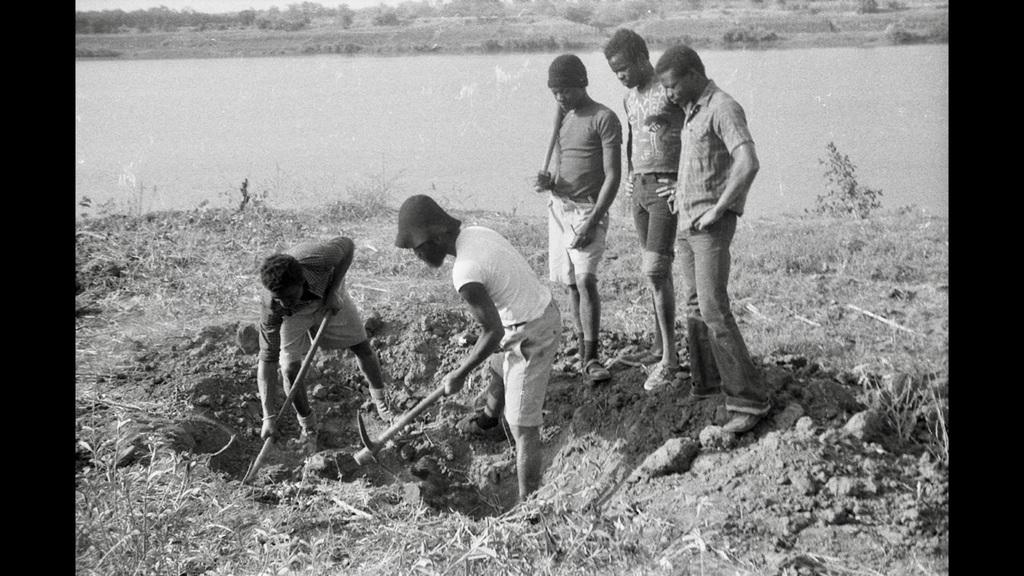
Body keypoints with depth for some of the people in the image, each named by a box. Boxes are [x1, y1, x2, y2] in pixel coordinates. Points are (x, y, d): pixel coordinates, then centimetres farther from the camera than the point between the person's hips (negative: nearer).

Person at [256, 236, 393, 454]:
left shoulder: (318, 259, -44)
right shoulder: (270, 308, -39)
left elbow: (347, 244, -21)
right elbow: (267, 359, -34)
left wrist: (334, 291, -29)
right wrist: (268, 417, -40)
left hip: (329, 296, 1)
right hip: (295, 314, -1)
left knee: (362, 347, 7)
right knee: (290, 368, -13)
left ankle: (380, 399, 37)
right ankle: (308, 427, 14)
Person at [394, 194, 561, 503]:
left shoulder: (465, 272, -30)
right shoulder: (477, 232, -3)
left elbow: (493, 332, -26)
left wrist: (458, 375, -13)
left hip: (531, 335, -10)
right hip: (541, 308, 10)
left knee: (522, 425, -4)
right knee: (497, 368, 36)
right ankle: (489, 418, 65)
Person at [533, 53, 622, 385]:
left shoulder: (604, 119, -7)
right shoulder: (563, 118, 15)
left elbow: (612, 176, -12)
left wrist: (593, 220, -19)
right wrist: (547, 181, -2)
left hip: (589, 210, -7)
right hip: (559, 207, 7)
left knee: (585, 279, -16)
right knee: (571, 284, 6)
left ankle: (592, 358, -12)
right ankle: (582, 351, 11)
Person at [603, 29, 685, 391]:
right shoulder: (629, 98, 14)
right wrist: (628, 178, 15)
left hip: (667, 187, -8)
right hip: (639, 188, 8)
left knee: (655, 270, -14)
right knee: (653, 270, 11)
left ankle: (669, 356, -8)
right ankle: (659, 347, 19)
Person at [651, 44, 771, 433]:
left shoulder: (724, 109, -14)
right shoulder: (692, 111, 16)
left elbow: (748, 163, -28)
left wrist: (717, 209, -23)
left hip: (712, 226, -9)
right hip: (686, 223, 9)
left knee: (713, 310, -13)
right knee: (694, 307, 13)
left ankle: (749, 399, -8)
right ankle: (706, 383, 25)